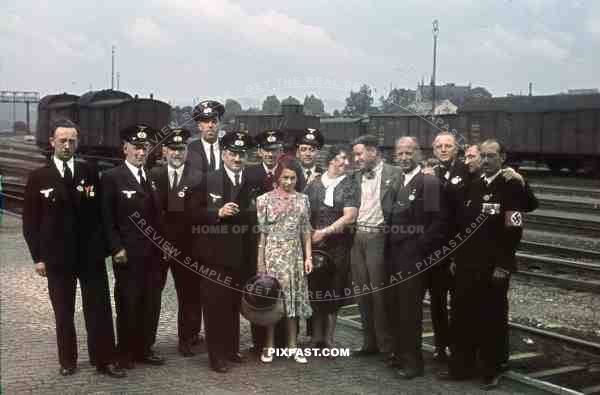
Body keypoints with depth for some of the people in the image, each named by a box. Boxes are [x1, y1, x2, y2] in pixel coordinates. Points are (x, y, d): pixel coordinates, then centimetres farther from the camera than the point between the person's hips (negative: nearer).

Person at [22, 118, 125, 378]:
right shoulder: (38, 177, 1)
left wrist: (102, 246, 0)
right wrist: (37, 257, -3)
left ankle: (104, 360, 11)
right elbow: (30, 221, 1)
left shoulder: (90, 173, 4)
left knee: (99, 309, 2)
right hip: (57, 256, -1)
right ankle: (67, 361, 23)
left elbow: (100, 212, 6)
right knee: (63, 313, 10)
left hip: (91, 255, 1)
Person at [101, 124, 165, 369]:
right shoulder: (112, 178, -5)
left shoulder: (155, 177, 12)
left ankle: (145, 349, 21)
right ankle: (126, 353, 17)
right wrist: (116, 248, -13)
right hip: (128, 255, -5)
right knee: (127, 304, 5)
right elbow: (107, 218, -7)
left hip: (154, 254, 5)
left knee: (151, 303, 9)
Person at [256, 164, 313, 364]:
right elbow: (261, 232, -3)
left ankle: (292, 345, 16)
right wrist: (260, 261, -6)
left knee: (294, 296, 7)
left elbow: (306, 230, 8)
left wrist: (308, 256, 2)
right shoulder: (265, 199, -2)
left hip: (295, 254, 3)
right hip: (273, 253, -3)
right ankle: (269, 345, 13)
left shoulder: (302, 199, 7)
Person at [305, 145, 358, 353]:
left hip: (338, 245, -2)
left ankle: (328, 340, 13)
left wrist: (324, 232, -11)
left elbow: (349, 217, -8)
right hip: (314, 245, 2)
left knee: (334, 294, 3)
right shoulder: (314, 184, 9)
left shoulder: (349, 185, 2)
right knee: (315, 292, 5)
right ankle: (316, 338, 17)